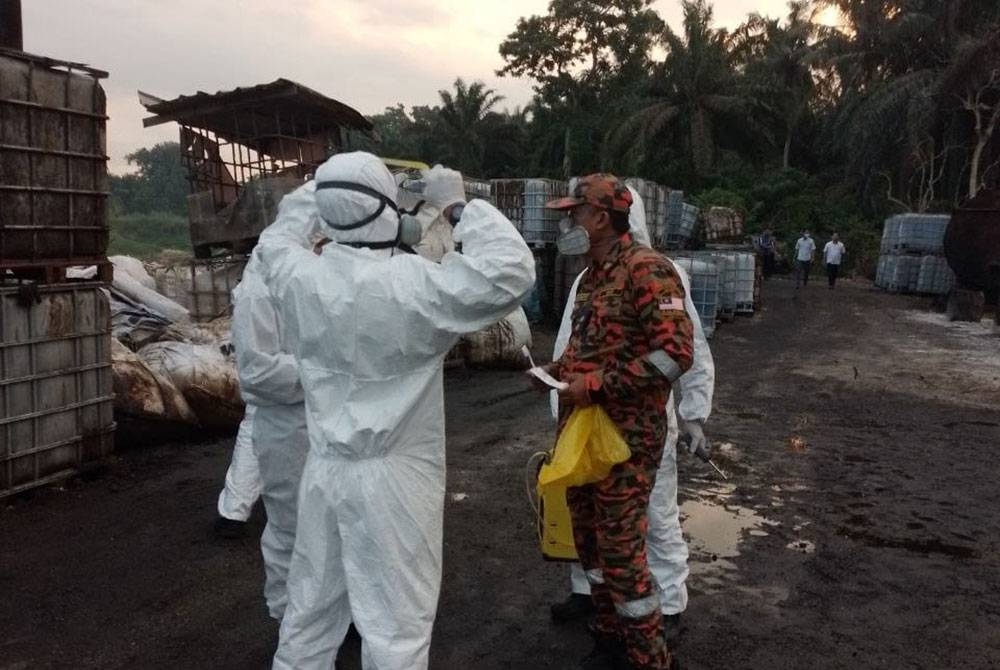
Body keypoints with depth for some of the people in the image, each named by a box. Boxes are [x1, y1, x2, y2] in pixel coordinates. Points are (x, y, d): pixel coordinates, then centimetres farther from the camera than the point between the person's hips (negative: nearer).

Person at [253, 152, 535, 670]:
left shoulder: (298, 275, -4)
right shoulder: (412, 284, -22)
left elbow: (272, 243, 20)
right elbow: (512, 270, -21)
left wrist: (319, 190, 21)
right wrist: (459, 207, -11)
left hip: (324, 468, 6)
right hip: (392, 476, -6)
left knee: (311, 606, 22)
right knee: (394, 625, 7)